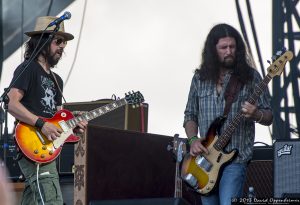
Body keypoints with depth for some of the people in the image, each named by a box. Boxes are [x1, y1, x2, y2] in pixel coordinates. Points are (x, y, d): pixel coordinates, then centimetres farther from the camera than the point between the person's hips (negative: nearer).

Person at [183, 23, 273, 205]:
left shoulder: (250, 76, 0)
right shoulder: (200, 78, 9)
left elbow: (269, 117, 1)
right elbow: (190, 115, 15)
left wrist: (256, 115, -21)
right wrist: (193, 140, -3)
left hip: (235, 158, -4)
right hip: (205, 157, 4)